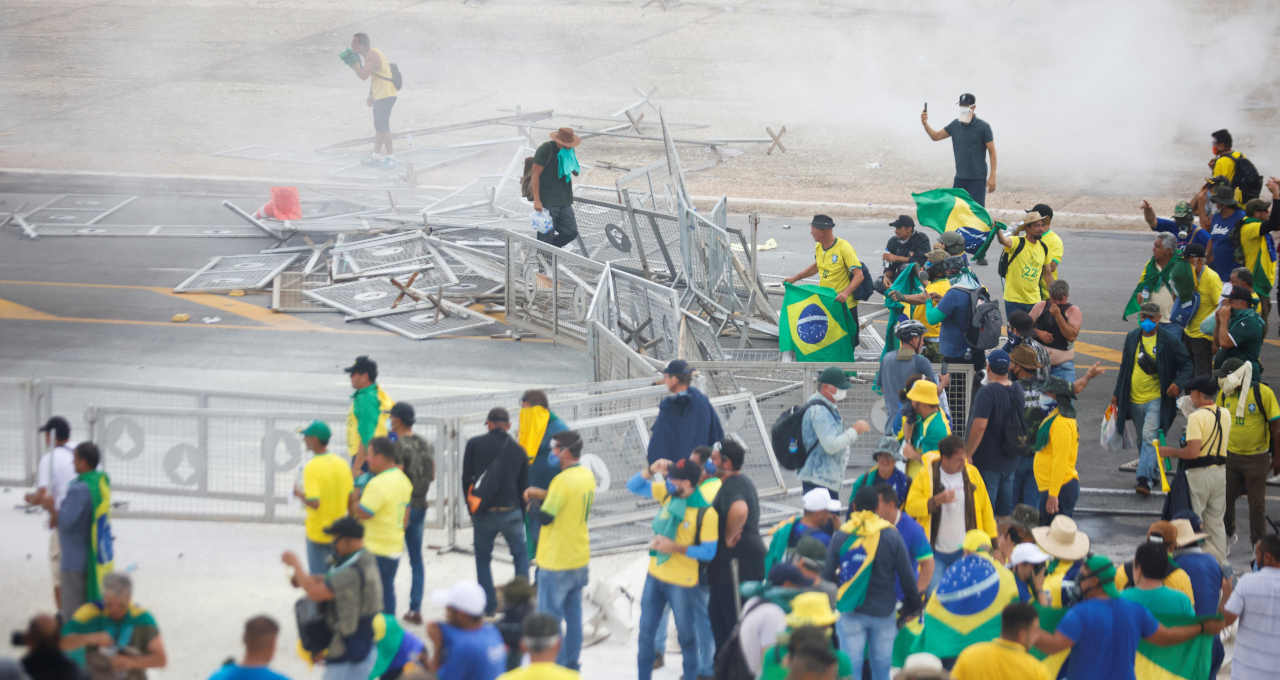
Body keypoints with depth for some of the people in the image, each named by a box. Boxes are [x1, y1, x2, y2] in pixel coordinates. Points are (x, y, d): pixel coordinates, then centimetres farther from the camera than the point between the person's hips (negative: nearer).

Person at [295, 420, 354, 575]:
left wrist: (299, 494, -8)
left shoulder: (312, 467, -19)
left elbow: (314, 503, -27)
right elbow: (351, 500, 4)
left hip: (317, 532, -5)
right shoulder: (342, 464, -1)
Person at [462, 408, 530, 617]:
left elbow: (466, 479, 0)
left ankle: (489, 605, 11)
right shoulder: (518, 450, 3)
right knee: (520, 554, 17)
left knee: (483, 558, 14)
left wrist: (471, 506, 12)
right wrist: (522, 516, 18)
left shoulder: (474, 445, -2)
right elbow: (523, 486, 9)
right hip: (511, 513, 1)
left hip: (483, 513, -1)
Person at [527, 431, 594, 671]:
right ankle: (571, 664, 23)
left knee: (550, 617, 2)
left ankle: (556, 667, 4)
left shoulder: (563, 481, -23)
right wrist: (543, 495, 7)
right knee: (573, 614, 16)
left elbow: (544, 518, -21)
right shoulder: (587, 476, 4)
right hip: (580, 558, 8)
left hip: (557, 561, -8)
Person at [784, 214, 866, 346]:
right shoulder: (819, 247, 4)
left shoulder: (844, 248, -19)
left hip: (844, 305, -7)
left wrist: (846, 293, -38)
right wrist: (795, 278, 22)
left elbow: (859, 275, -23)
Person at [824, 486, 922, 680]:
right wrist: (912, 603, 12)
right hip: (883, 612, 0)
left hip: (850, 613, 0)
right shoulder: (891, 537, -8)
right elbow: (907, 576, -4)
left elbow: (827, 574, -2)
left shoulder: (840, 537, -5)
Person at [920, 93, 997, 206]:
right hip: (960, 178, 5)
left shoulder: (983, 127, -8)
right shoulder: (955, 125, 6)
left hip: (977, 179, -5)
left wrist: (992, 176, -11)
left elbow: (992, 152, -7)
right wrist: (925, 124, -7)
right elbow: (936, 136, 13)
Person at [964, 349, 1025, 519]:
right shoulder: (1017, 391, 5)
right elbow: (1021, 424, 15)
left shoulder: (987, 392, -18)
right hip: (1010, 460, 7)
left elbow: (980, 425, -25)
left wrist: (968, 454, -18)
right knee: (1005, 512, 13)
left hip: (987, 462, -7)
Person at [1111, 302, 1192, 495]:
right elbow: (1125, 366, 18)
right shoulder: (1132, 337, 8)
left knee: (1149, 437, -18)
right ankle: (1153, 474, 30)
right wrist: (1117, 394, 18)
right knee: (1142, 441, 14)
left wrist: (1178, 384, -18)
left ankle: (1144, 479, -23)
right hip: (1134, 399, 5)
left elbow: (1187, 365, 0)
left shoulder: (1170, 340, -7)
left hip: (1157, 399, -5)